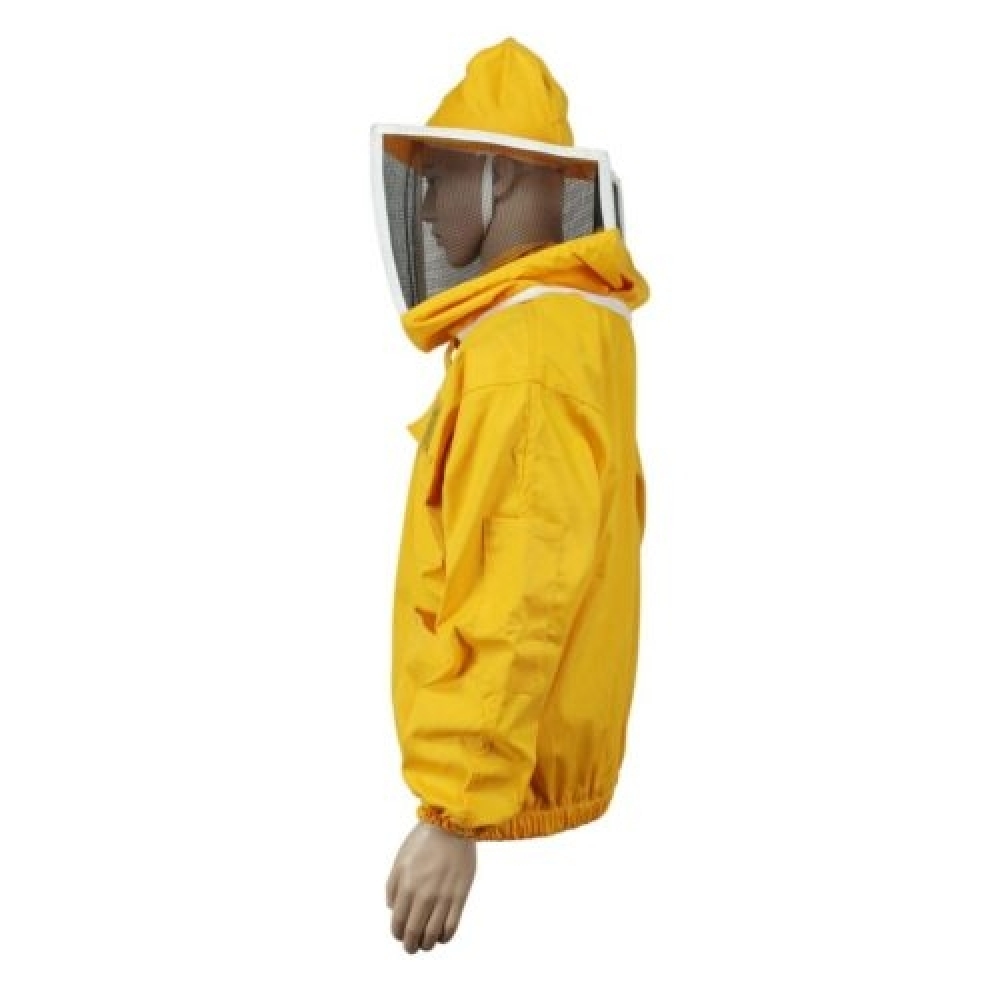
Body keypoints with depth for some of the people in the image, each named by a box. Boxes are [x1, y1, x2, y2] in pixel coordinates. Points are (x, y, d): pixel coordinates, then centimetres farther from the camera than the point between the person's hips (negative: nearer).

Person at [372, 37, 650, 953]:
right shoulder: (580, 323, 7)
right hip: (547, 744, 9)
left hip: (507, 777, -9)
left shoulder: (528, 351, -23)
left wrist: (453, 809, -28)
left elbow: (523, 597, -29)